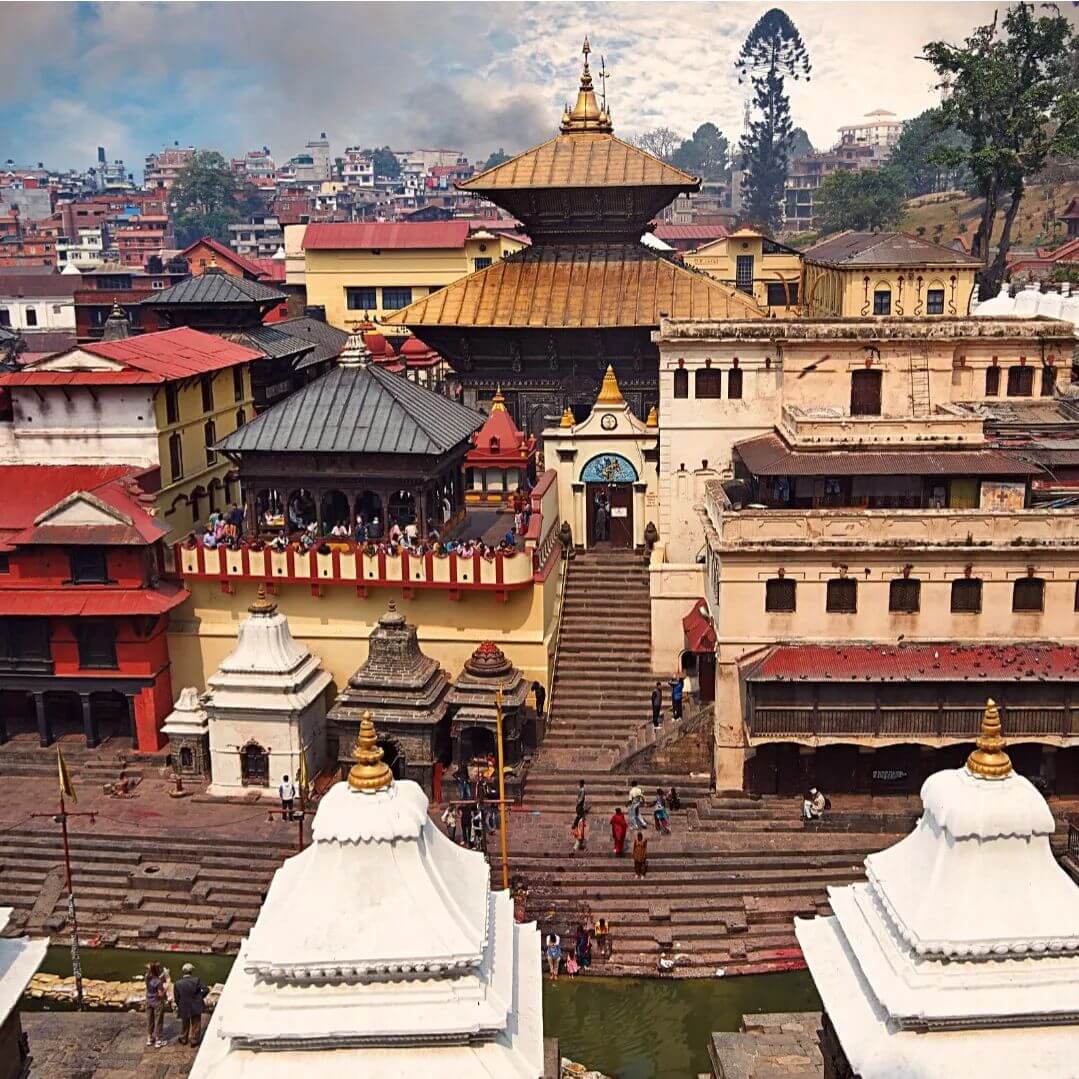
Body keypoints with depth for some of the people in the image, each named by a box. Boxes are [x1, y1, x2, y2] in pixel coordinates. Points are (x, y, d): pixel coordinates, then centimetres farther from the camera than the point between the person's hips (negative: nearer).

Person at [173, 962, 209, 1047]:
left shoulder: (178, 984, -12)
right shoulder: (197, 980, -15)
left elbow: (176, 998, -5)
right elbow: (206, 989, -20)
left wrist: (179, 1006, 13)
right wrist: (201, 997, -2)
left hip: (184, 1009, 1)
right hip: (196, 1008, -1)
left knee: (184, 1025, 24)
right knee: (196, 1025, 17)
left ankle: (183, 1039, 39)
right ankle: (194, 1040, 25)